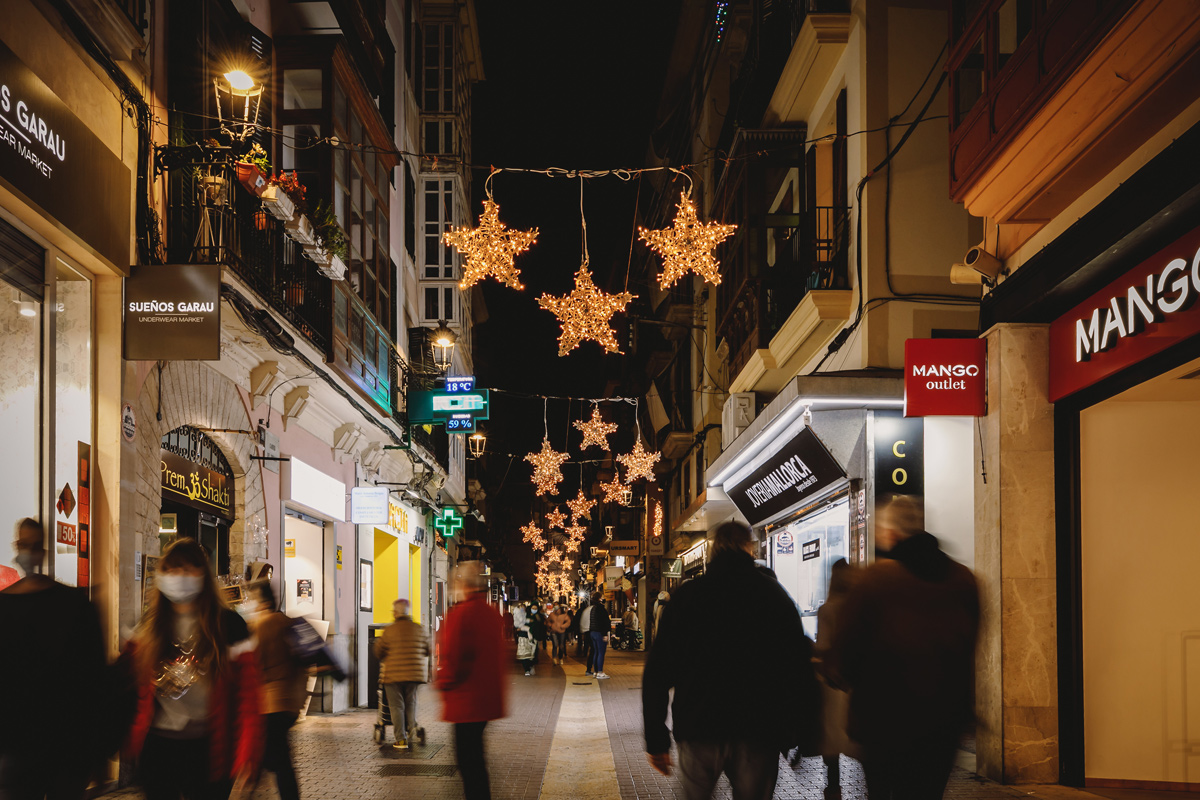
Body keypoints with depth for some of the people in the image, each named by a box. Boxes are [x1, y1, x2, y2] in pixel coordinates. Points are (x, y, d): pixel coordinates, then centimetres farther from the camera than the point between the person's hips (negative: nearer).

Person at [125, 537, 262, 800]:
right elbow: (134, 688, 14)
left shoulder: (227, 626, -4)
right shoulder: (150, 627, 8)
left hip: (207, 751, -3)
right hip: (157, 748, 3)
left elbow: (248, 697, -7)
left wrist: (246, 756, -14)